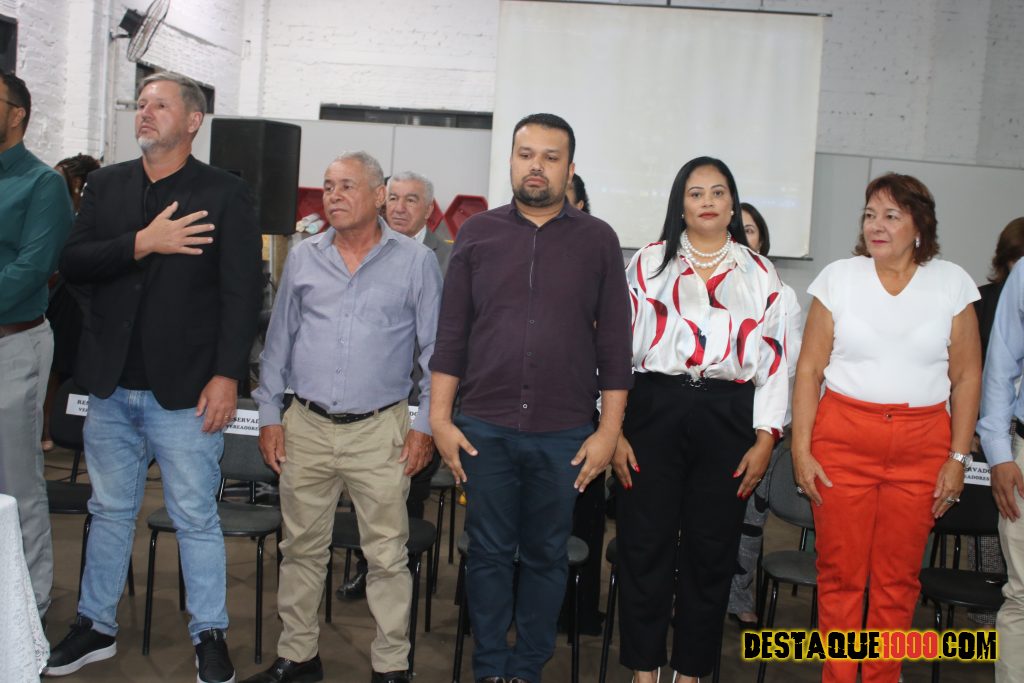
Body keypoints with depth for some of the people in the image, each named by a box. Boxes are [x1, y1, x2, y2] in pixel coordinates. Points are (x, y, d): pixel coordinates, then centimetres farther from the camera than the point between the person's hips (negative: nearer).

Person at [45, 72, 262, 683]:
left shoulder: (226, 195, -3)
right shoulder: (106, 185, 11)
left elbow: (241, 293, -8)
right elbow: (73, 263, 0)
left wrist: (227, 376, -15)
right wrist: (141, 243, -15)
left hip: (185, 391, -4)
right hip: (111, 385, 5)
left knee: (196, 518, 5)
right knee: (111, 511, 17)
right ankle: (96, 627, 32)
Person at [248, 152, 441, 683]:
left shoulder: (416, 261, 0)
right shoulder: (303, 259, 9)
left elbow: (436, 351, 1)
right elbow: (278, 341, 14)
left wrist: (425, 426, -4)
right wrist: (269, 415, 8)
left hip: (381, 430, -3)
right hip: (306, 427, 3)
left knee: (387, 555, 2)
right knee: (301, 548, 11)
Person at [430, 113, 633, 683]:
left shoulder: (598, 240, 3)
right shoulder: (478, 233, 5)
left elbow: (615, 341, 2)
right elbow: (452, 333, 6)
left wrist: (609, 429, -2)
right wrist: (440, 418, 1)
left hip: (564, 434, 0)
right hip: (485, 429, 1)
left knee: (547, 557, 10)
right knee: (490, 554, 9)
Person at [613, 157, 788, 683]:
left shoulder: (760, 274, 9)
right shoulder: (650, 263, 6)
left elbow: (773, 360, 7)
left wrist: (765, 440, -1)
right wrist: (614, 431, -3)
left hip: (727, 420, 1)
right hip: (656, 409, -1)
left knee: (711, 551, 8)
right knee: (645, 546, 2)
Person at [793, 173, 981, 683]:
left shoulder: (951, 283, 4)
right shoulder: (838, 278, 2)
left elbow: (967, 377, 6)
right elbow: (809, 370, 2)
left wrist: (959, 456, 1)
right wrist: (800, 449, -3)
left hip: (922, 445, 1)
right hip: (843, 439, 0)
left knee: (898, 578, 6)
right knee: (840, 574, 2)